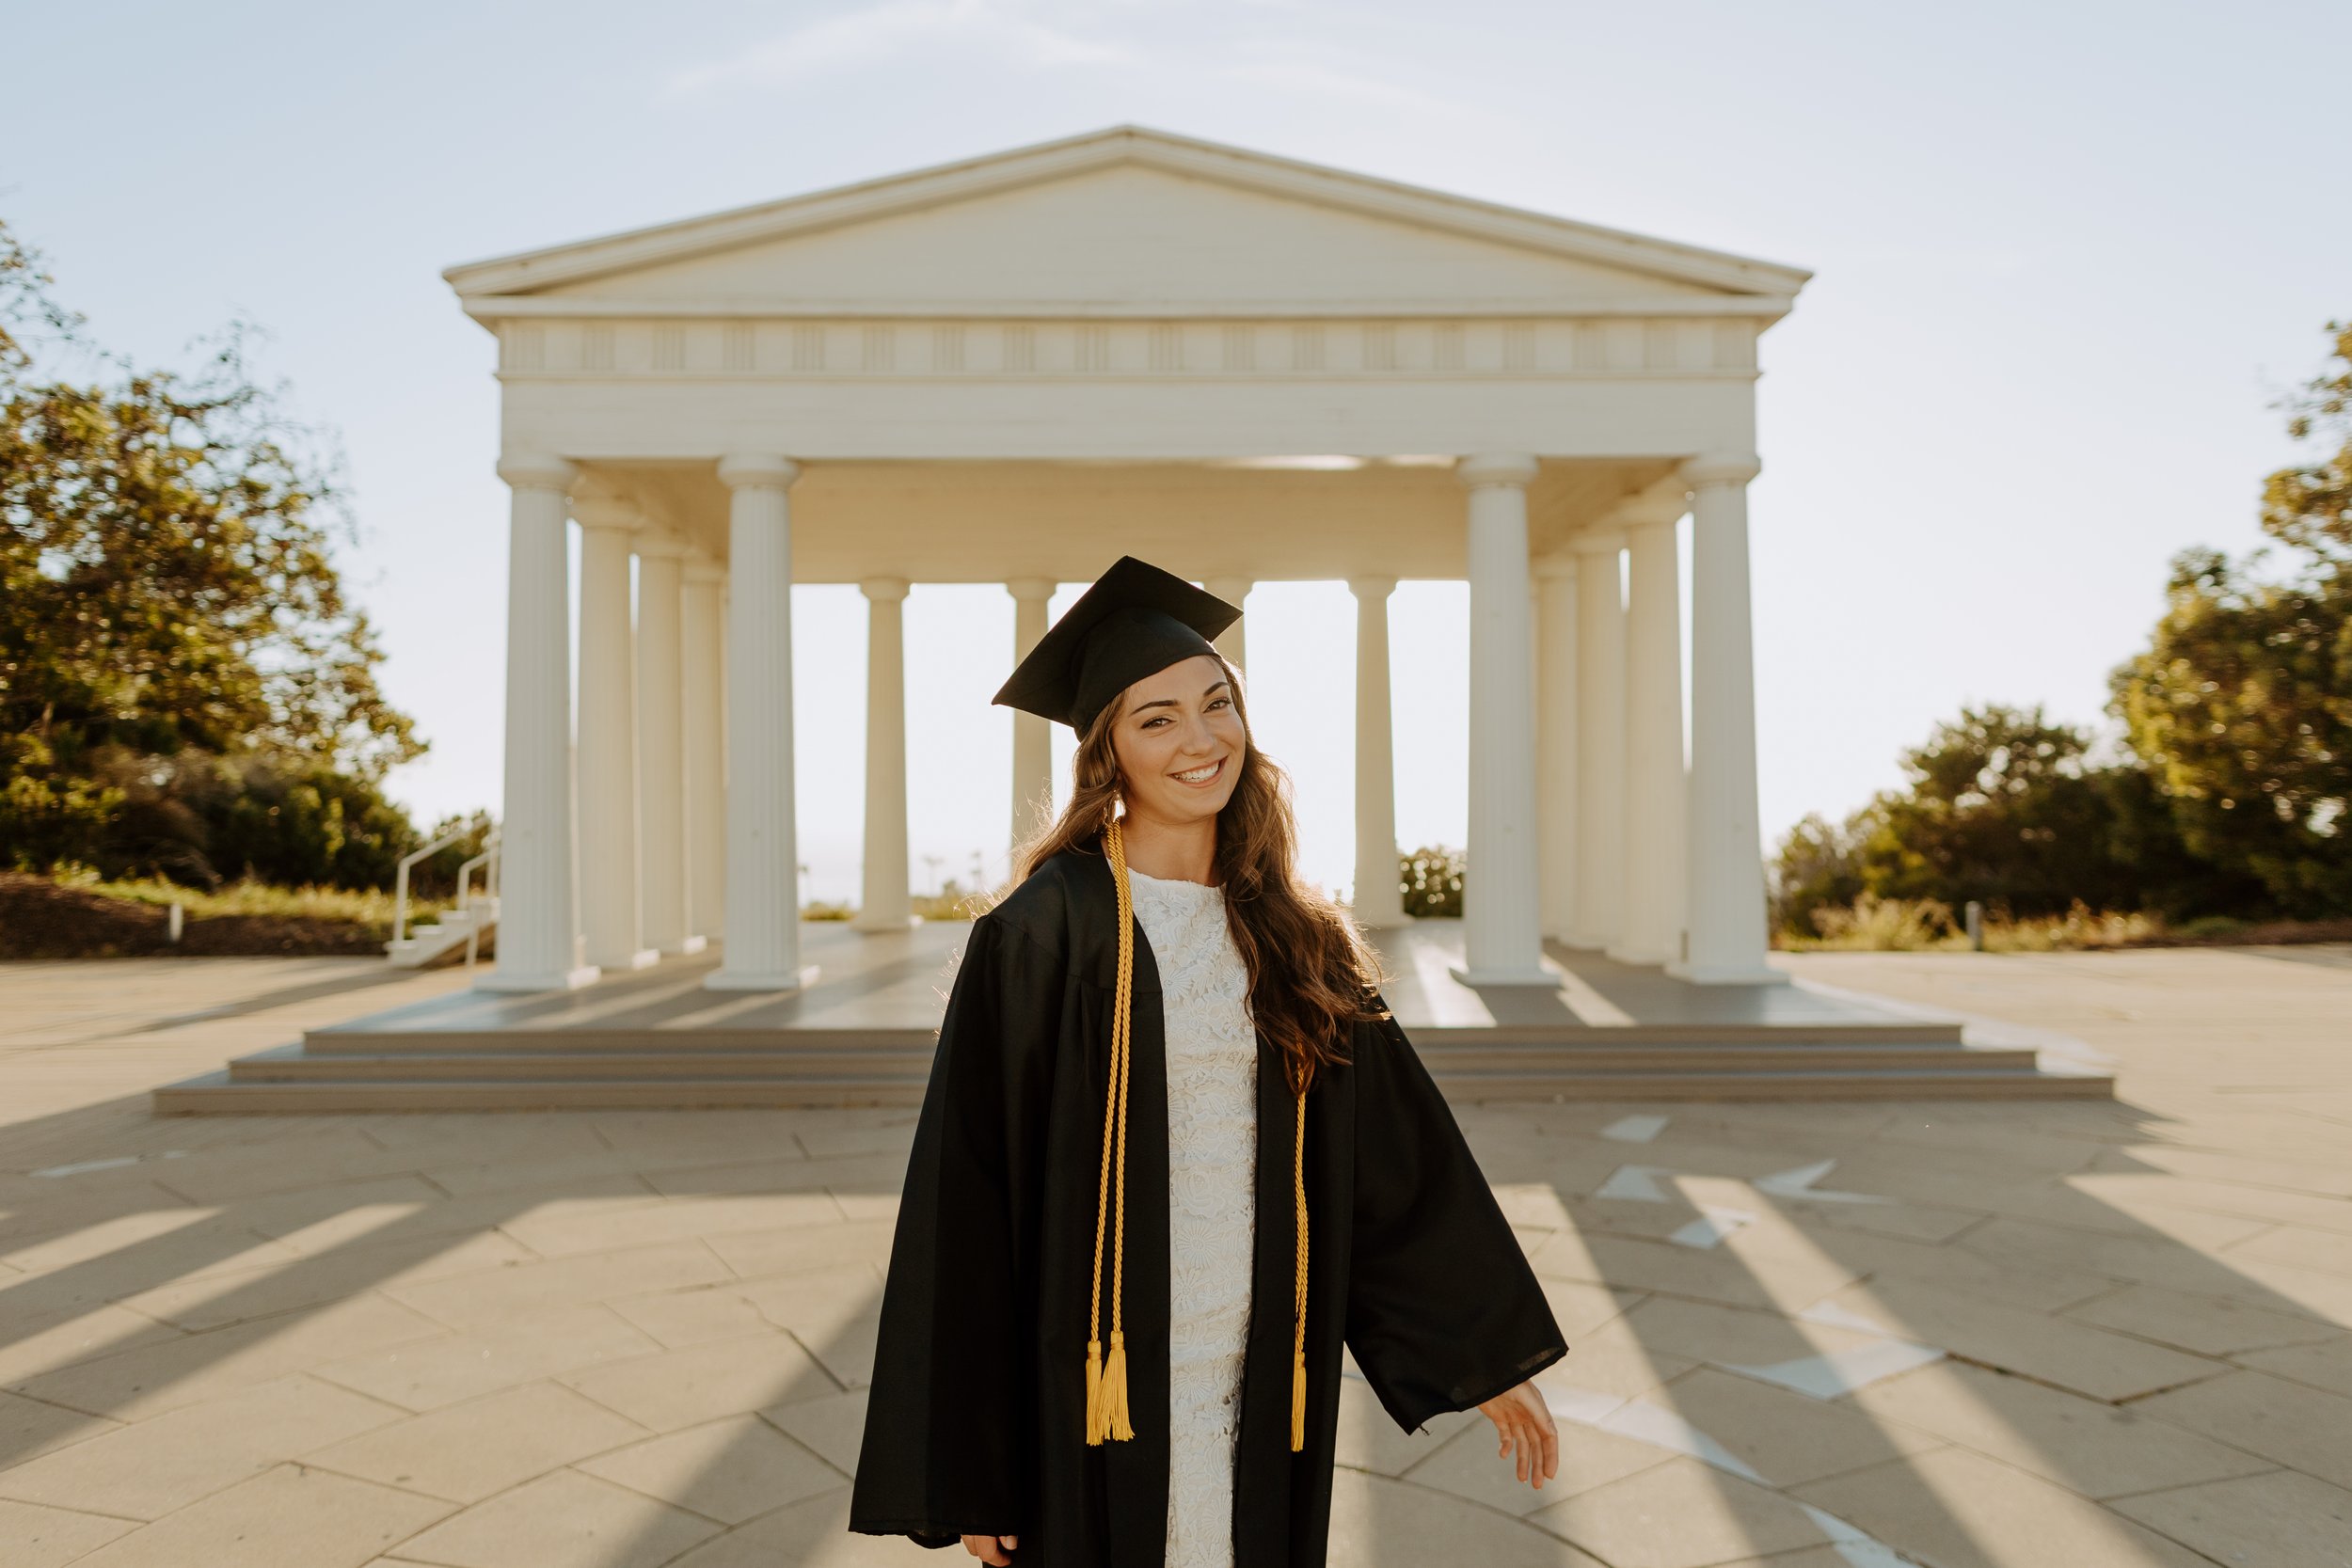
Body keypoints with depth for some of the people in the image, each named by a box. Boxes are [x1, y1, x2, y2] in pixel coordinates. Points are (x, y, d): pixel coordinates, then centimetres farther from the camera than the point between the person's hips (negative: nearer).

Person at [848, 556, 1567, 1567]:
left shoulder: (1297, 941, 4)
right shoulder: (1045, 933, -12)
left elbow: (1405, 1165, 9)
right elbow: (966, 1195, -11)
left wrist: (1490, 1355, 10)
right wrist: (965, 1462, -10)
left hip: (1263, 1389, 4)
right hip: (1103, 1393, -4)